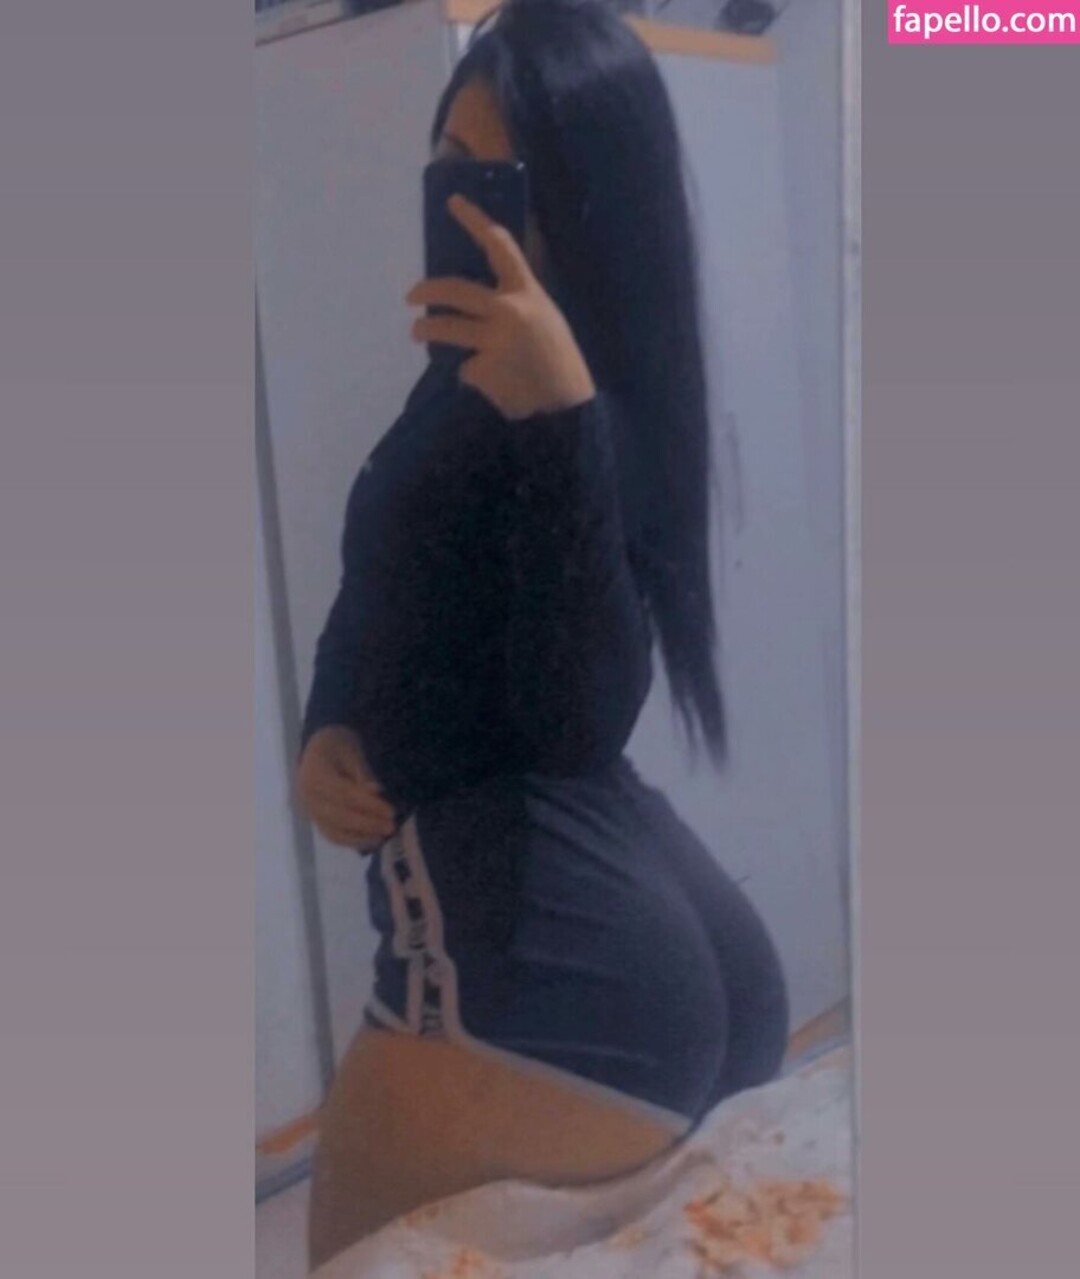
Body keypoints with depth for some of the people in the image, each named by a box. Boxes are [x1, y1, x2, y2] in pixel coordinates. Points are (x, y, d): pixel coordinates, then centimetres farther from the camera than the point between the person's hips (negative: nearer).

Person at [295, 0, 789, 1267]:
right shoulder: (477, 381, 13)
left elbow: (574, 721, -28)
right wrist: (324, 737, -1)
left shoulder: (580, 406, -16)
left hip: (535, 981, -10)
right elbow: (379, 602, 19)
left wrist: (561, 418, -35)